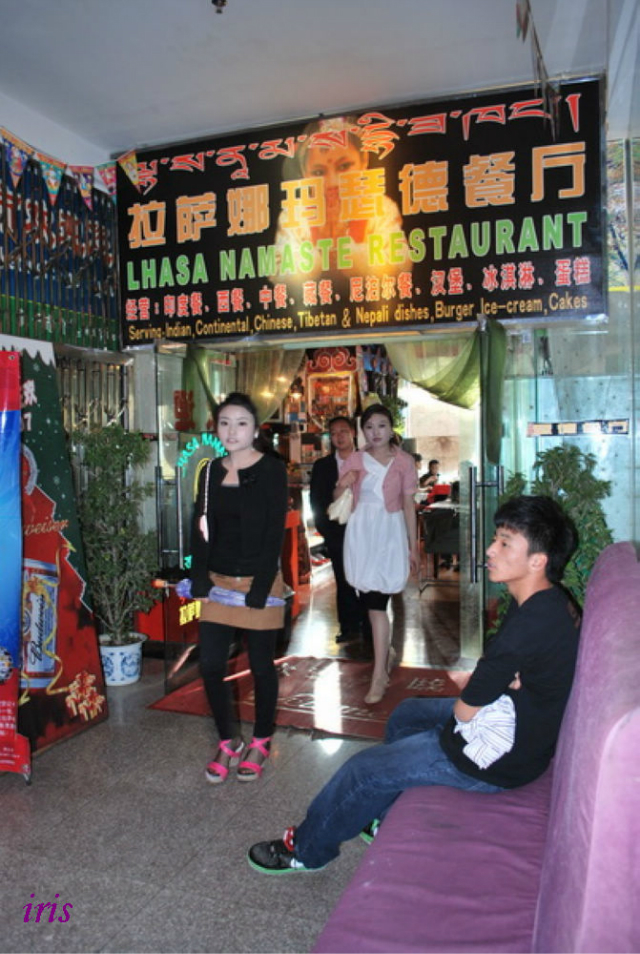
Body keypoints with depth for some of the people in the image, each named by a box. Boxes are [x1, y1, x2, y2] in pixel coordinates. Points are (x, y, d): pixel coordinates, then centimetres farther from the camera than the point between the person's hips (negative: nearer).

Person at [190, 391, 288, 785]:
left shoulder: (272, 470, -7)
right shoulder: (211, 471, 7)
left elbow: (275, 531, -12)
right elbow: (202, 527, 7)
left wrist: (260, 588, -17)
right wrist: (200, 578, -4)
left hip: (260, 582, -4)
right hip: (219, 581, 5)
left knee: (261, 665, 8)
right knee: (211, 664, 3)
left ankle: (261, 743, 28)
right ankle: (229, 741, 24)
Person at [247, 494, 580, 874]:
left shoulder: (529, 626, -34)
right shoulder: (553, 601, -3)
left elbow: (465, 710, -24)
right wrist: (499, 681, -16)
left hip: (496, 759, -10)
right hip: (523, 721, 10)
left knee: (365, 770, 2)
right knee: (406, 715, 26)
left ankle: (306, 850, 27)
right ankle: (388, 821, 41)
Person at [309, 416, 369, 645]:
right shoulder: (322, 466, 8)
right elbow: (316, 501, 8)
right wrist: (327, 530, 0)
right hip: (336, 533, 1)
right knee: (344, 582, 4)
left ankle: (368, 627, 9)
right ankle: (349, 628, 11)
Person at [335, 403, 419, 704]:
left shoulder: (404, 461, -2)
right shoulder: (355, 460, 5)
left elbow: (409, 504, 0)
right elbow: (336, 498, 9)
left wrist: (413, 546, 1)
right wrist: (342, 485, -14)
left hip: (389, 533, -3)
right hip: (361, 532, 3)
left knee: (376, 602, -9)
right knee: (368, 598, 10)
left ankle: (379, 677, -1)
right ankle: (386, 650, 36)